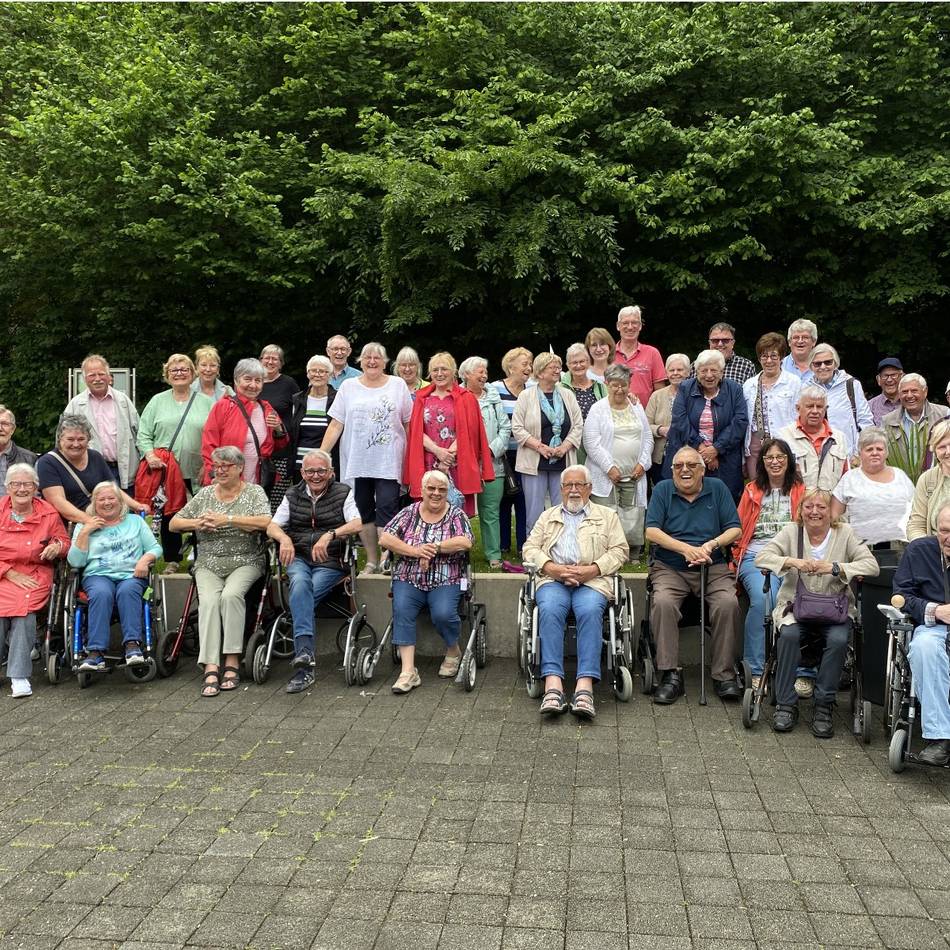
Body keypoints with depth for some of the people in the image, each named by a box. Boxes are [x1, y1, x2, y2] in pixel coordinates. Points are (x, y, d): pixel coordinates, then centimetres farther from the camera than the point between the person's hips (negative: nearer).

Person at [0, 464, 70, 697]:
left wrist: (58, 547, -8)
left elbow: (65, 542, 17)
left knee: (25, 608, -29)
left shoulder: (49, 514, 7)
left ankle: (19, 676, -25)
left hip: (34, 575, 0)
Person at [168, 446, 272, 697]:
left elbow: (265, 522, -15)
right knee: (208, 600, -26)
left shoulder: (254, 492, 4)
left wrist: (227, 520, -18)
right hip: (209, 564, 3)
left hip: (245, 562, -2)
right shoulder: (205, 494, 16)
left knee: (231, 595, -32)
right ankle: (211, 667, -34)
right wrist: (197, 523, -4)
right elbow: (174, 524, 17)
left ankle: (232, 661, -26)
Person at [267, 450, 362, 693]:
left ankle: (302, 664, -26)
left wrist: (330, 535, -25)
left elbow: (357, 525, -7)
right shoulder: (292, 495, 17)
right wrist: (284, 538, -15)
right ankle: (305, 653, -45)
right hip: (298, 558, 2)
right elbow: (272, 527, 9)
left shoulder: (343, 493, 8)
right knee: (300, 583, -33)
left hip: (330, 561, -2)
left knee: (301, 596, -28)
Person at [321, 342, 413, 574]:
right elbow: (336, 425, 5)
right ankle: (372, 561, 17)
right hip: (357, 462, 2)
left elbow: (409, 423, 7)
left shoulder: (398, 385, 6)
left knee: (386, 507, -10)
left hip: (388, 462, -2)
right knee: (363, 510, 7)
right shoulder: (348, 386, 8)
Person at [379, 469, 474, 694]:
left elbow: (466, 542, -11)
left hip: (445, 581, -1)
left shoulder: (456, 515, 6)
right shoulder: (409, 513, 9)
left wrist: (434, 547, -15)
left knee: (443, 614, -27)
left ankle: (453, 651, 7)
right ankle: (408, 671, -28)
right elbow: (385, 538, -2)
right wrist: (415, 551, -13)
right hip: (408, 579, 1)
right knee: (401, 610, -27)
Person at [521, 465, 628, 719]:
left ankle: (585, 687, -41)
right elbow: (530, 548, 14)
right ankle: (553, 685, -41)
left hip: (592, 579, -1)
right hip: (553, 578, 1)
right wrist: (553, 568, -6)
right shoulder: (548, 516, 28)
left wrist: (591, 570, -9)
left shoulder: (607, 515, 23)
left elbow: (619, 550, 9)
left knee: (590, 611, -34)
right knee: (550, 610, -33)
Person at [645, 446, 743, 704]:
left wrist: (712, 544, -14)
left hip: (713, 567, 1)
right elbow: (652, 531, -4)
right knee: (663, 603, -31)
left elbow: (735, 529, 6)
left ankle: (725, 674, -15)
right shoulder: (663, 490, 7)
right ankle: (670, 675, -23)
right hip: (669, 568, -1)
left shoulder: (717, 488, 10)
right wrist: (686, 549, -17)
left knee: (728, 603, -28)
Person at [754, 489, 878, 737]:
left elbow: (872, 566, -5)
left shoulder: (844, 533, 5)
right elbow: (761, 558, -4)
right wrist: (792, 561, -21)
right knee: (789, 634, -31)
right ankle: (786, 704, -17)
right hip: (795, 605, 0)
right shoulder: (791, 531, 6)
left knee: (839, 639, -30)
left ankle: (824, 705, -12)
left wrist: (834, 567, -18)